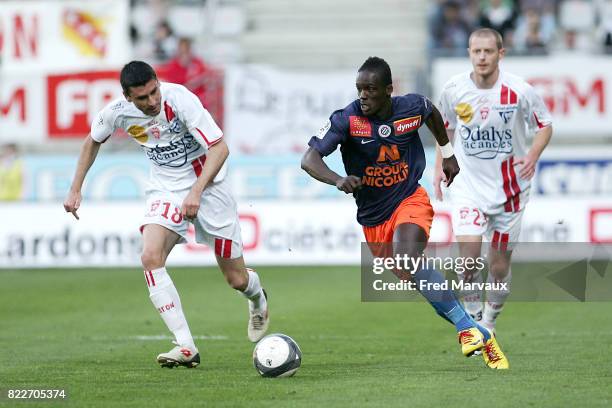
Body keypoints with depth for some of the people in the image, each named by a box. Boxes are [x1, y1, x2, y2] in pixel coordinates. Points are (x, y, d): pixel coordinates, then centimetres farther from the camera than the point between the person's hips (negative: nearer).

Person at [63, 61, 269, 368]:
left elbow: (219, 148, -26)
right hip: (165, 189, 3)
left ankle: (257, 300, 44)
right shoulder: (118, 112, -14)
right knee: (150, 257, -24)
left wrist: (196, 192, -36)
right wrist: (75, 190, 6)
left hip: (206, 184, -3)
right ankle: (186, 347, -23)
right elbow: (92, 142, 9)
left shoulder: (180, 99, -27)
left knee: (236, 279, 3)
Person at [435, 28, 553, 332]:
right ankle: (472, 319, 1)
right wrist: (440, 165, 6)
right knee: (468, 254, -20)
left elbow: (545, 125, 2)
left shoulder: (519, 90, -12)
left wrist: (533, 156, -15)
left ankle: (489, 322, 29)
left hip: (509, 189, 0)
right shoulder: (453, 89, -6)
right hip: (468, 185, 0)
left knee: (499, 267, 5)